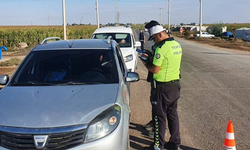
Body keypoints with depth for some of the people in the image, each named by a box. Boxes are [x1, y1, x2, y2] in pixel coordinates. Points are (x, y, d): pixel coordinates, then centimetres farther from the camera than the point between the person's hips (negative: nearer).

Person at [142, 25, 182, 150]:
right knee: (173, 114, 18)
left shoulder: (161, 48, -20)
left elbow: (155, 70, -20)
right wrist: (151, 58, 15)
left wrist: (145, 64, -1)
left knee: (159, 116, 4)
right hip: (175, 84, 8)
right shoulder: (177, 45, 7)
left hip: (162, 87, -8)